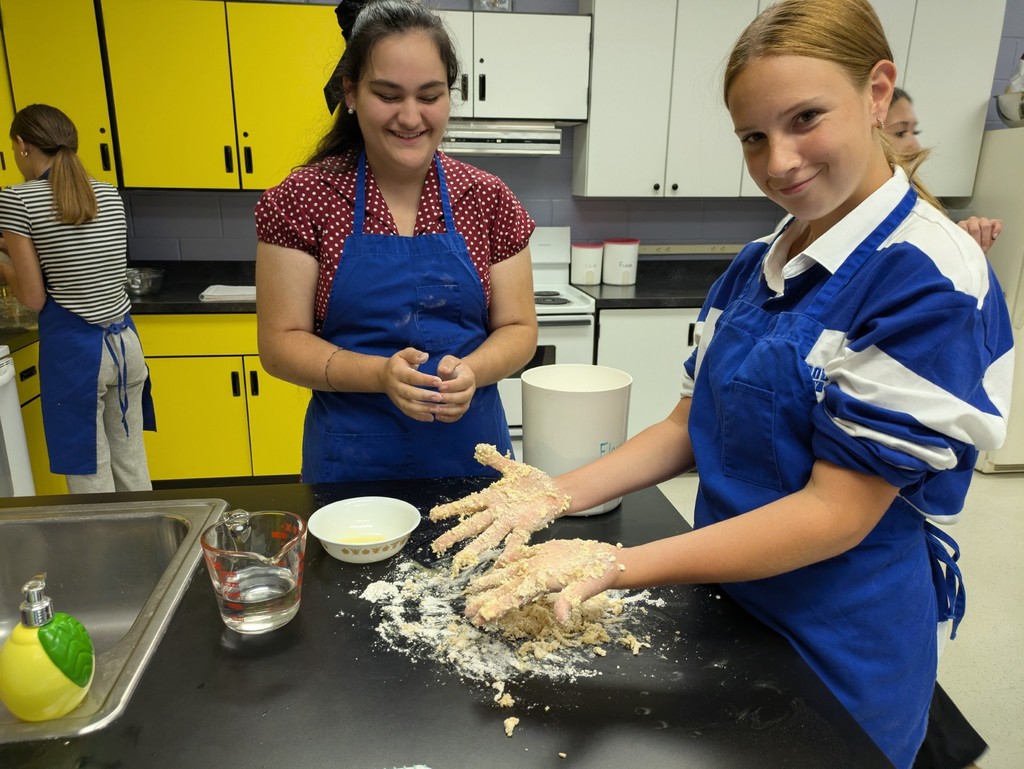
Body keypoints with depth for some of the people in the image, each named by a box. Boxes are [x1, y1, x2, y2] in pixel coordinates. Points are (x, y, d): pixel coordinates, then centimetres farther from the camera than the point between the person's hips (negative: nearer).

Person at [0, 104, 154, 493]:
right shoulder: (109, 195, 7)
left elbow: (34, 298, -7)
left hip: (73, 349, -5)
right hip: (125, 343, 6)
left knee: (91, 482, 6)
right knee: (133, 468, 16)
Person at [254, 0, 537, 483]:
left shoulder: (489, 200, -1)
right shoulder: (303, 199, -5)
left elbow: (517, 329, 2)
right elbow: (280, 342, -5)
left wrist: (470, 371, -19)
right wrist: (380, 374, -22)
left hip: (469, 449, 2)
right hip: (351, 461, -1)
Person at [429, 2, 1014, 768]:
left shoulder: (932, 281, -21)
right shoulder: (755, 267, 0)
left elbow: (838, 512, -24)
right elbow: (692, 427, 1)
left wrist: (615, 566, -31)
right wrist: (557, 493, -12)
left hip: (840, 646, -6)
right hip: (724, 598, 6)